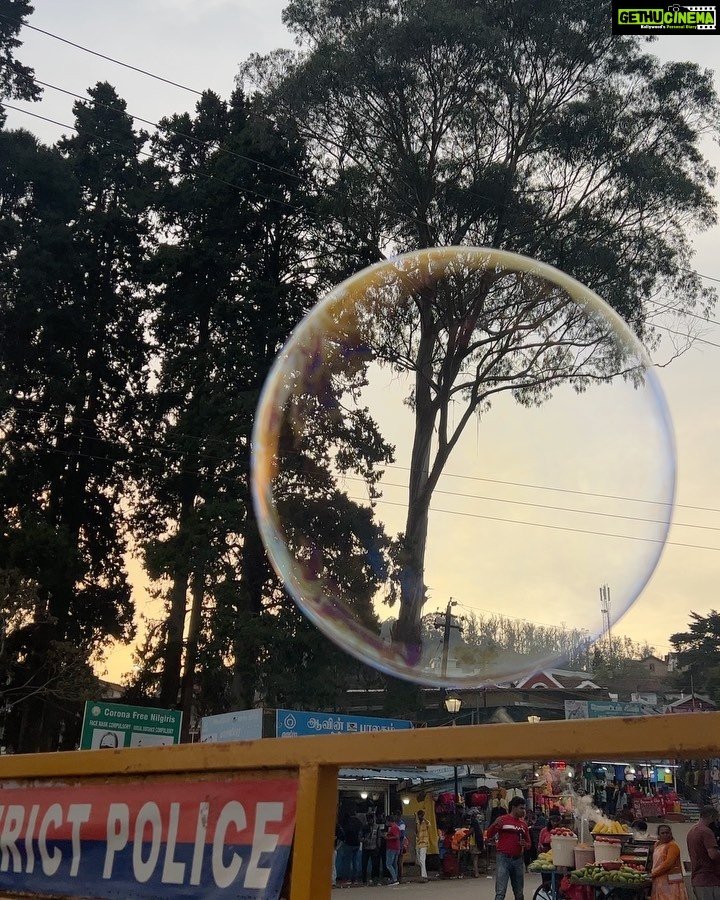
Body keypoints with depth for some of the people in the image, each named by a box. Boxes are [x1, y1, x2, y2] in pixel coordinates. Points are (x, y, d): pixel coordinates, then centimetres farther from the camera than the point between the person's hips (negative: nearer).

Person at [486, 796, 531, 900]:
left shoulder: (523, 824, 12)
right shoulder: (502, 820, -1)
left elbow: (528, 844, 20)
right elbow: (489, 835, -7)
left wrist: (525, 844, -4)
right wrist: (495, 825, -25)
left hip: (518, 860, 5)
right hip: (503, 858, -5)